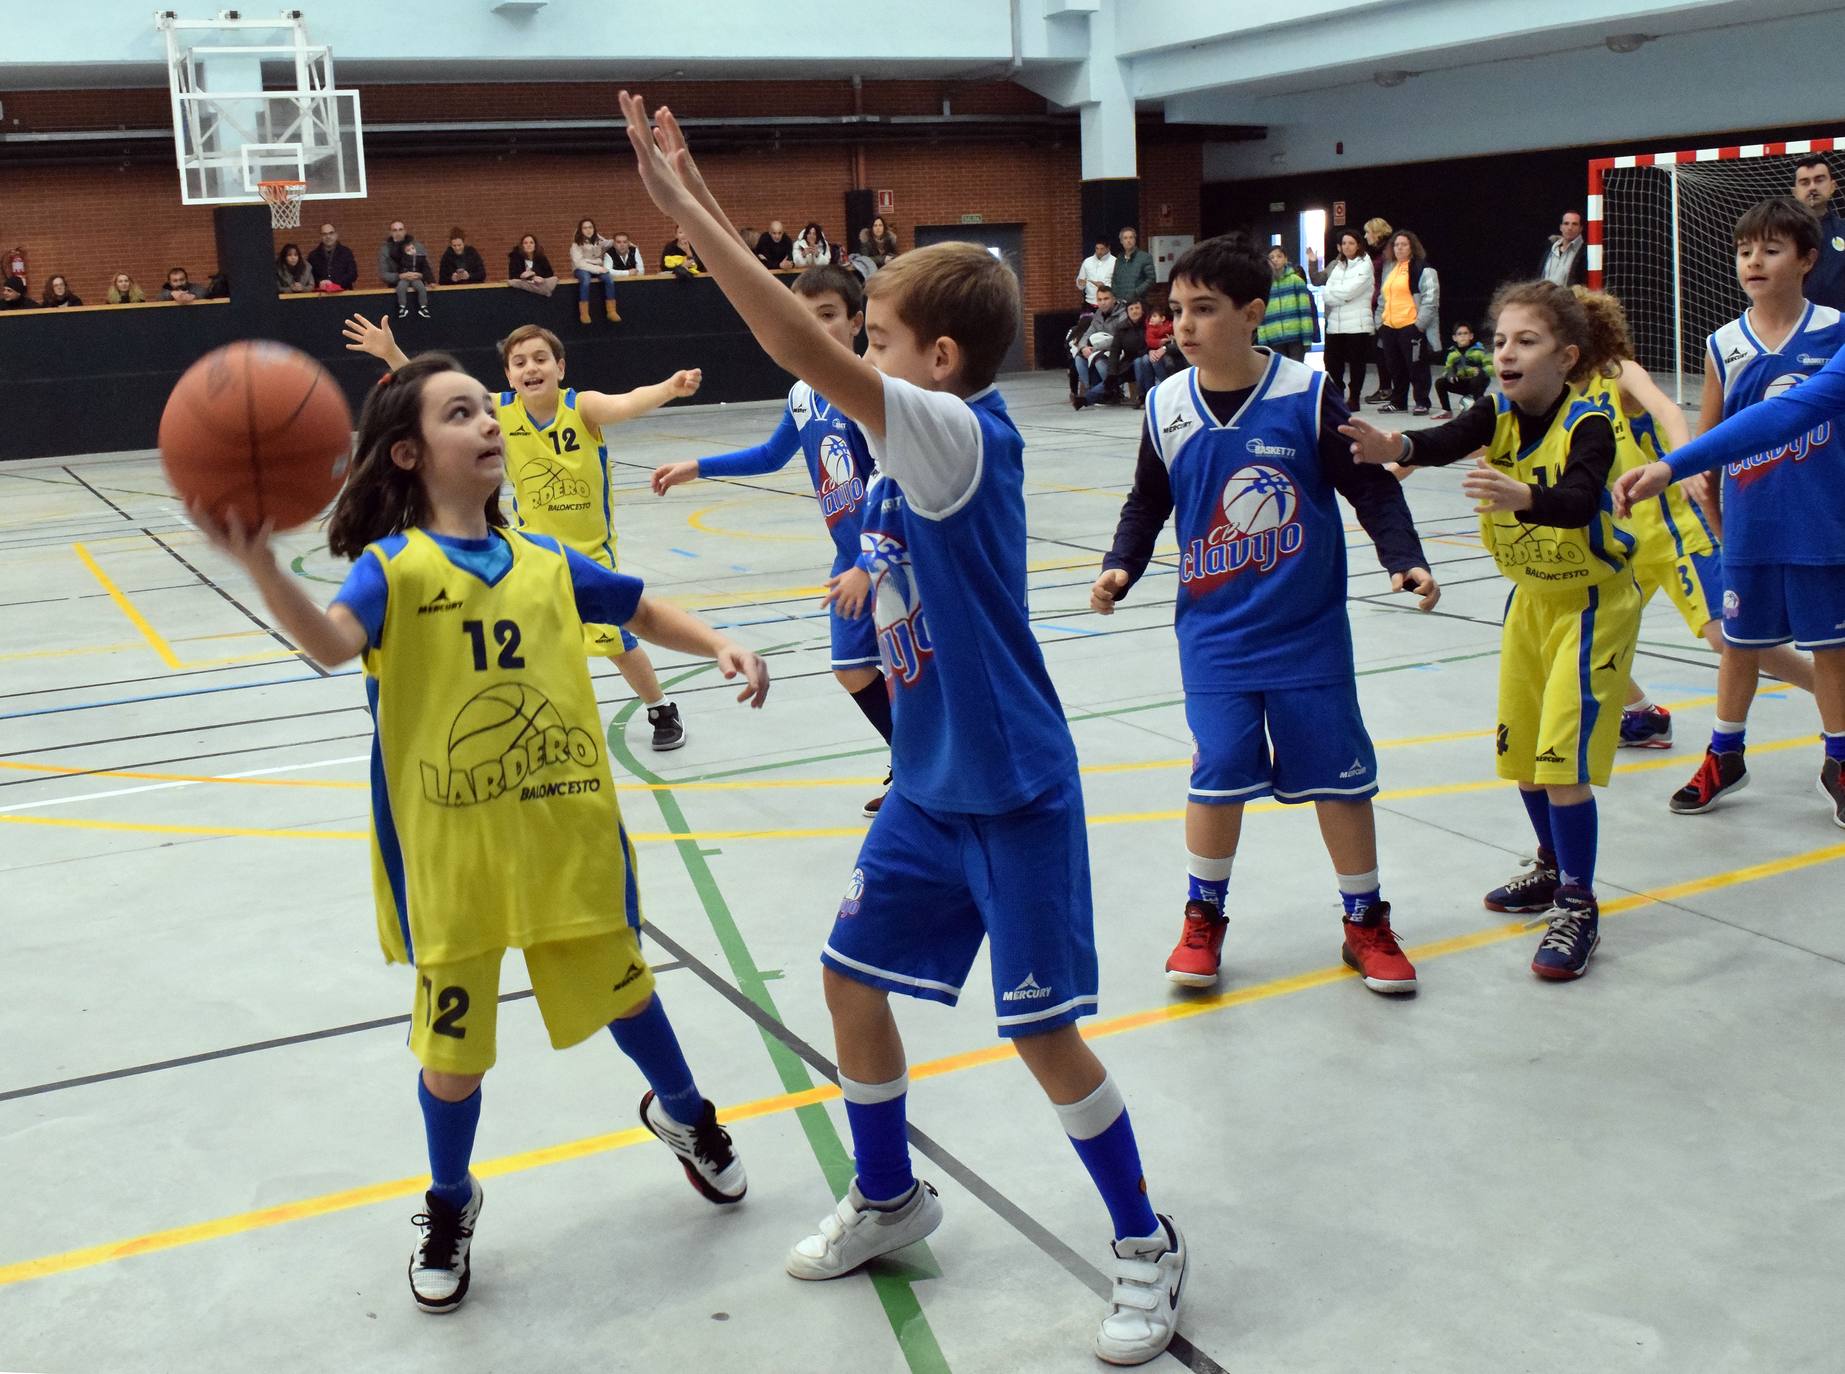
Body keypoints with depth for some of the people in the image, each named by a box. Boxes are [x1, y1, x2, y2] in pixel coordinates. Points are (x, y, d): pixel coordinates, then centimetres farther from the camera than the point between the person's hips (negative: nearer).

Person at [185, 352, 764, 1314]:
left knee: (619, 986, 21)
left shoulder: (543, 562, 3)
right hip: (448, 858, -3)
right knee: (452, 1047, 8)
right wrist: (261, 566, -50)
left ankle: (684, 1115, 51)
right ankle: (450, 1204, 37)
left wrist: (720, 647, 2)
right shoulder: (394, 565, -11)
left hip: (569, 838, 3)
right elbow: (332, 641, -31)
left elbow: (642, 610, 18)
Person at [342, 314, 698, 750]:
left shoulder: (582, 407, -21)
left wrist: (668, 388, -60)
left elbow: (625, 404, -40)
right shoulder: (502, 411, -10)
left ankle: (662, 711, 27)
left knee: (616, 641, 4)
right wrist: (391, 354, -14)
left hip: (590, 552, -3)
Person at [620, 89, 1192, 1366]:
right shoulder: (905, 451, 2)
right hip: (928, 787, 9)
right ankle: (888, 1200, 36)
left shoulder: (968, 435, -21)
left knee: (1044, 1030, 0)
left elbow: (815, 355, -31)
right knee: (853, 976, 14)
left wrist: (688, 207, -31)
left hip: (1014, 792, -8)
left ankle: (1147, 1244, 22)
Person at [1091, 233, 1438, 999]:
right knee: (1219, 774, -4)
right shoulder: (1167, 409, -4)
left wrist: (1404, 561, -15)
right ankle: (1203, 919, 19)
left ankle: (1366, 922, 25)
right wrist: (1121, 568, -4)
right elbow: (1148, 504, 10)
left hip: (1308, 629, -1)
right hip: (1215, 634, 1)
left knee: (1340, 775, 6)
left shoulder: (1306, 396, -12)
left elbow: (1371, 486, -4)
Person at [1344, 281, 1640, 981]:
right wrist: (1396, 447, -48)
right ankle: (1553, 866, 38)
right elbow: (1449, 440, -27)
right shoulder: (1498, 413, -7)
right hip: (1530, 599, 7)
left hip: (1592, 600, -7)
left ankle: (1578, 908, -1)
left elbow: (1579, 501, -40)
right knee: (1521, 747, 16)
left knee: (1564, 754, -13)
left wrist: (1522, 497, -60)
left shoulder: (1588, 423, -22)